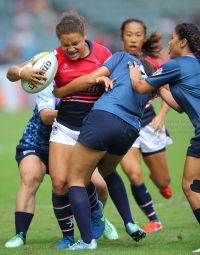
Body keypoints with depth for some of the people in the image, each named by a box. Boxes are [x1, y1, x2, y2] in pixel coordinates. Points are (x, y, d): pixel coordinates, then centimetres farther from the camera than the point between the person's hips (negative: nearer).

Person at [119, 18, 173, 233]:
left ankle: (159, 178, 49)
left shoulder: (151, 64, -3)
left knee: (163, 182, 8)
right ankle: (153, 221, -4)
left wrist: (161, 115, -18)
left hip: (148, 124, 1)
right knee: (134, 175, -23)